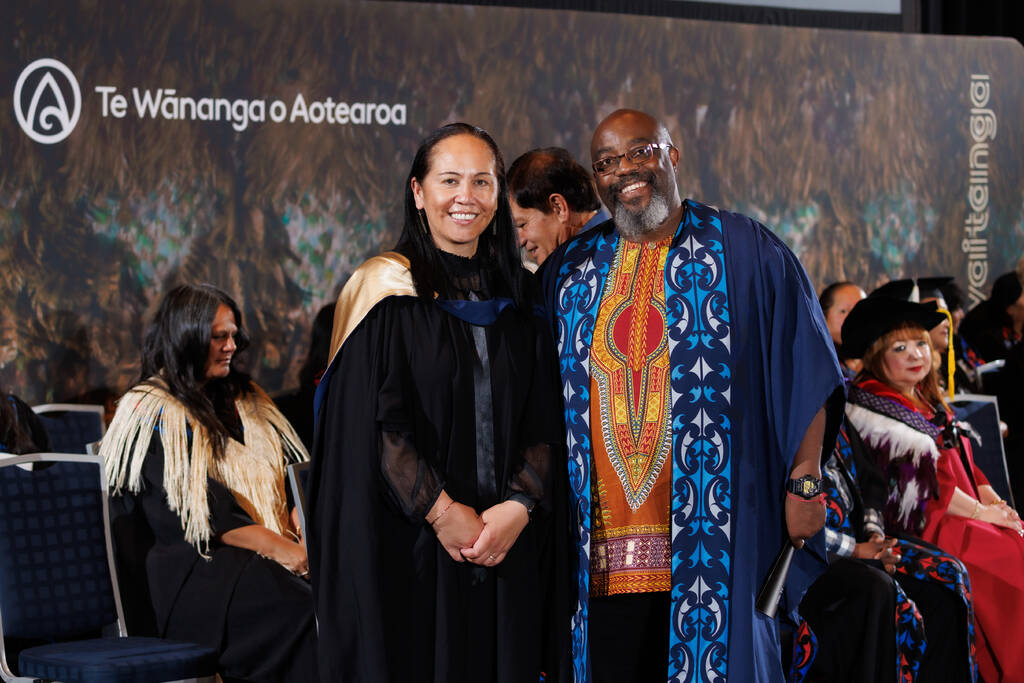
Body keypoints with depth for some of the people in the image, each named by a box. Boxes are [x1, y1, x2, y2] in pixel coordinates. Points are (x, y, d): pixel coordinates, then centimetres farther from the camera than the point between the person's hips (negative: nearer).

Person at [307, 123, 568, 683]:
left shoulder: (516, 296, 11)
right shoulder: (386, 292, -2)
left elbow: (545, 424, 6)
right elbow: (372, 424, -9)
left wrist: (519, 506, -9)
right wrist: (442, 513, -14)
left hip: (506, 549, 4)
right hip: (406, 550, -4)